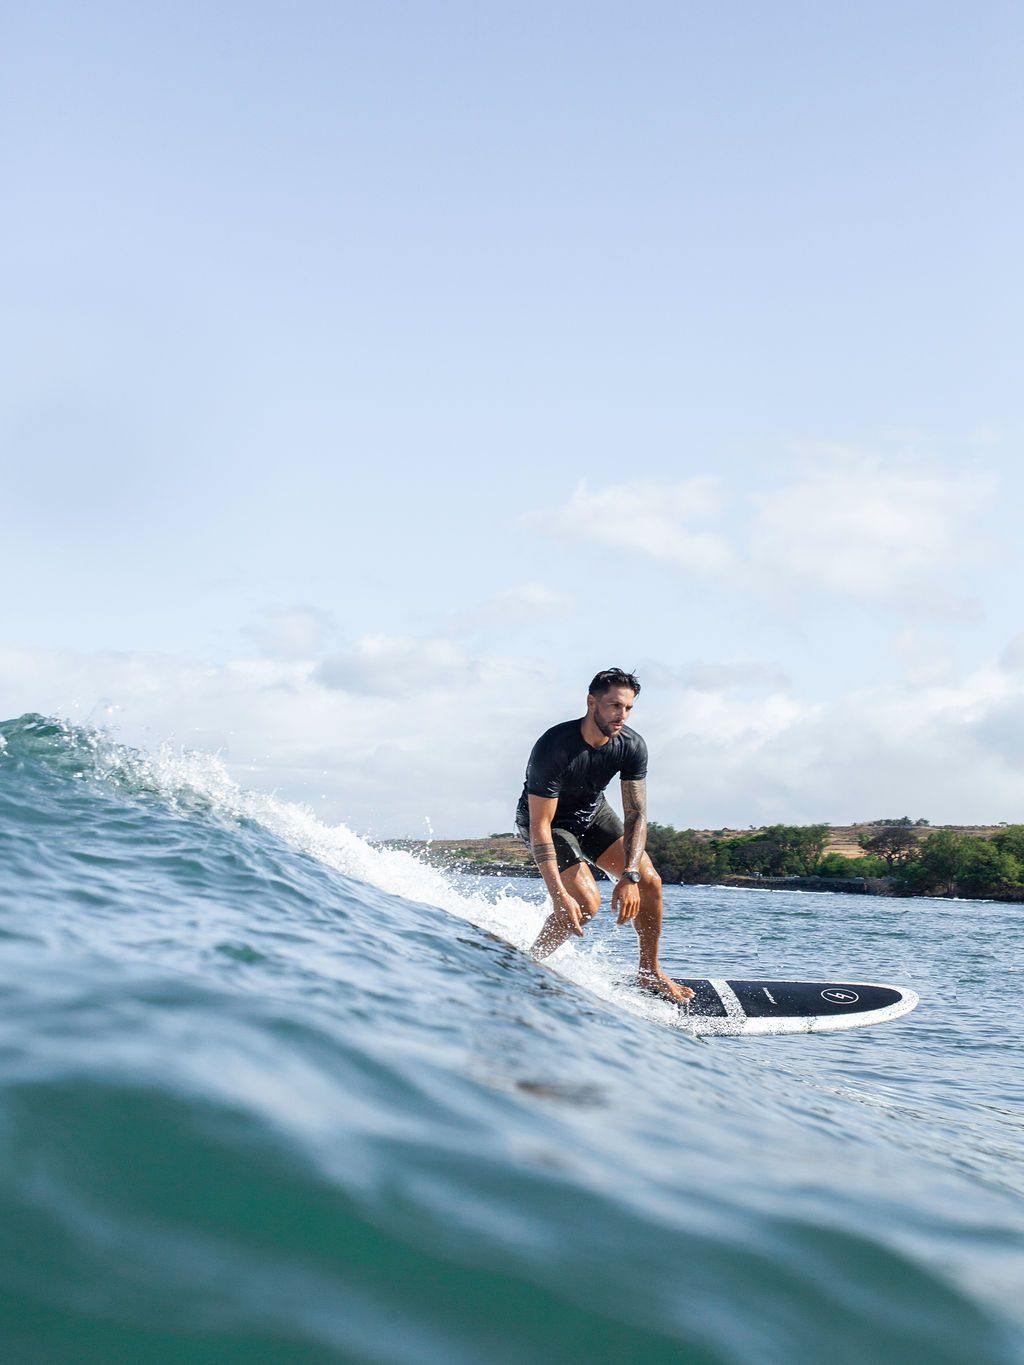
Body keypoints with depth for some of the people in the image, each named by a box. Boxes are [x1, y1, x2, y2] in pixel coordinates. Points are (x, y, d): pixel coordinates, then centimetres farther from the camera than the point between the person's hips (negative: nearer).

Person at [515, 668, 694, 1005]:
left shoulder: (631, 746, -19)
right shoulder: (553, 747, -35)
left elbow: (636, 814, -17)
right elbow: (540, 826, -35)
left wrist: (630, 876, -31)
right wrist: (559, 895, -40)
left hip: (592, 813, 6)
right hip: (549, 822, -5)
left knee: (649, 882, -7)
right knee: (586, 902, -23)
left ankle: (650, 972, 11)